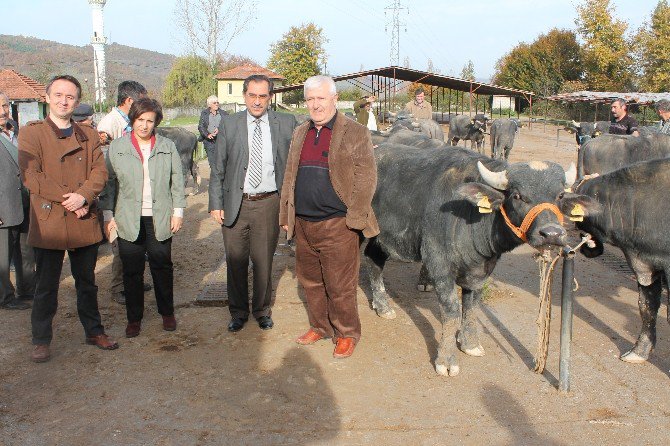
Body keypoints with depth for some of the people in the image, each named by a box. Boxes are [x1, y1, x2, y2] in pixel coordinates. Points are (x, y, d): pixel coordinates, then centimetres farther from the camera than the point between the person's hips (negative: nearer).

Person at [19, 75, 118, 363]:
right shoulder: (31, 133, -1)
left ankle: (94, 331, 30)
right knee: (46, 286, 7)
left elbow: (99, 171, 1)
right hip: (48, 223, -3)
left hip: (84, 221, 3)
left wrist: (82, 196, -17)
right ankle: (41, 340, 21)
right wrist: (66, 198, -17)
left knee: (87, 282, 16)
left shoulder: (89, 135, 11)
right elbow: (30, 176, -11)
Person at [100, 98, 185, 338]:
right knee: (132, 271, 6)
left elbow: (177, 181, 7)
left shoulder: (167, 147, 5)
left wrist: (178, 211, 2)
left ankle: (167, 313, 25)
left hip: (160, 219, 1)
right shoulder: (117, 147, 3)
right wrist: (108, 215, -1)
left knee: (162, 267, 9)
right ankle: (134, 318, 20)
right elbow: (109, 183, 4)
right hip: (129, 220, 0)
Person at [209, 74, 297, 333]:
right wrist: (215, 204, -1)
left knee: (263, 262, 11)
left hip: (268, 204, 0)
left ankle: (262, 311, 31)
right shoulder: (229, 125, 1)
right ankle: (238, 312, 29)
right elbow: (218, 169, 4)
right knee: (235, 262, 10)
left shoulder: (286, 124, 1)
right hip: (236, 204, 1)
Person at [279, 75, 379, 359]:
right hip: (303, 224, 6)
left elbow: (366, 180, -9)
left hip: (337, 226, -6)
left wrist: (353, 219, -14)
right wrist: (286, 216, 13)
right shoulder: (300, 133, 13)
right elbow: (289, 177, 16)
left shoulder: (355, 134, -5)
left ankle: (346, 335, 21)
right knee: (310, 281, 17)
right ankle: (319, 327, 35)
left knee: (340, 286, 2)